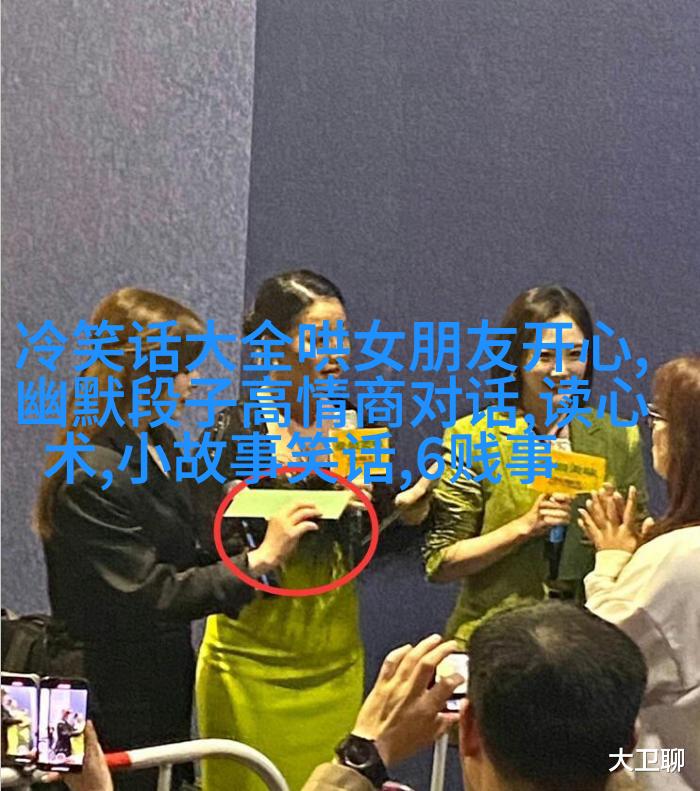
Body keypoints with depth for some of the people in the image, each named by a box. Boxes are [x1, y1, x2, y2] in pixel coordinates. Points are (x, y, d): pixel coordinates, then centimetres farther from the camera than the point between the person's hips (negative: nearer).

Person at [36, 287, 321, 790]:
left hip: (164, 689, 9)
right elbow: (152, 596, -23)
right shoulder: (91, 479, -21)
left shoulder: (158, 448, 8)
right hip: (117, 707, -9)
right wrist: (259, 560, -23)